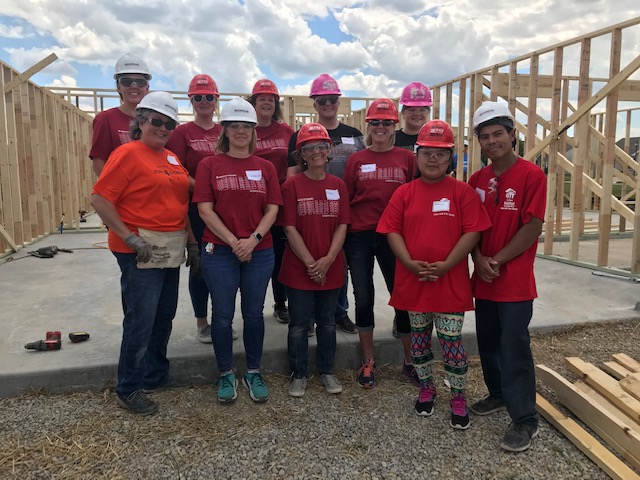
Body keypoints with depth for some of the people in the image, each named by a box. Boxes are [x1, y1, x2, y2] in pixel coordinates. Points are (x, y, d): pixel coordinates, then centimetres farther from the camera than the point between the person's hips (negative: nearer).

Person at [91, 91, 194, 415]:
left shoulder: (172, 158, 14)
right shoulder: (127, 154, -9)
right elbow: (99, 199, -14)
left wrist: (192, 242, 16)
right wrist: (130, 239, -17)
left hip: (171, 250, 8)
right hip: (141, 251, -7)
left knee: (164, 316, 15)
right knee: (141, 320, -2)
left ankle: (156, 376, 32)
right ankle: (129, 390, 14)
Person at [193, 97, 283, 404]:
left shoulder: (265, 167, 8)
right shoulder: (209, 165, 1)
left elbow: (272, 209, 2)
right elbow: (205, 209, -6)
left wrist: (253, 238, -13)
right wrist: (234, 242, -13)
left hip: (260, 251, 2)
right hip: (219, 251, -2)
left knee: (253, 313, 10)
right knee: (222, 315, 6)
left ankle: (253, 373, 27)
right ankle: (226, 375, 24)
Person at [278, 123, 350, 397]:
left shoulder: (338, 185, 3)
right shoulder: (292, 185, -6)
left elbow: (342, 226, 0)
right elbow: (289, 228, -10)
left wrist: (328, 260, -13)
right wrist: (311, 263, -14)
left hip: (331, 268, 3)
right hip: (299, 268, -3)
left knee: (327, 322, 15)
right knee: (299, 324, 8)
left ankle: (326, 372, 32)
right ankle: (299, 375, 25)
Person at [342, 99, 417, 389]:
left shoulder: (407, 158, 3)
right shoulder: (356, 160, 5)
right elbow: (345, 200, 6)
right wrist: (344, 233, 1)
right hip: (359, 237, 1)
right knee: (363, 299, 9)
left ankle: (410, 361, 24)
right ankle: (368, 362, 26)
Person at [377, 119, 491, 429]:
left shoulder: (462, 192, -3)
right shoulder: (405, 193, 2)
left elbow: (472, 232, -9)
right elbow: (392, 231, -2)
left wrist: (446, 265, -17)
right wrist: (410, 263, -15)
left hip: (451, 282, -2)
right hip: (412, 281, 3)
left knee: (452, 342, 5)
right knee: (419, 339, 16)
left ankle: (458, 398, 25)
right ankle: (426, 389, 36)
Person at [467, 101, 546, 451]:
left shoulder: (531, 175, -10)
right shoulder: (477, 180, 7)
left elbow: (533, 228, -13)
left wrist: (497, 261, -13)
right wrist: (479, 259, -8)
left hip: (515, 280, -6)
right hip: (483, 279, 6)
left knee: (514, 348, -1)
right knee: (488, 342, 17)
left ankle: (525, 419, 13)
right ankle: (499, 393, 37)